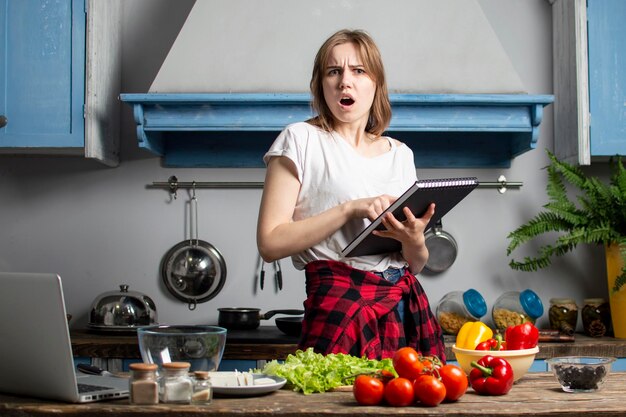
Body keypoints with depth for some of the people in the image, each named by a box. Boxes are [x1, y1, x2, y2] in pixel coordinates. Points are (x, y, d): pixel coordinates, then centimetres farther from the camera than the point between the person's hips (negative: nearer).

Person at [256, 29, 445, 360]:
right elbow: (270, 243, -8)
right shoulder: (301, 140, 3)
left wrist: (414, 240, -5)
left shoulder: (400, 154, 16)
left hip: (405, 308, 4)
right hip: (340, 308, -4)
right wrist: (350, 209, -13)